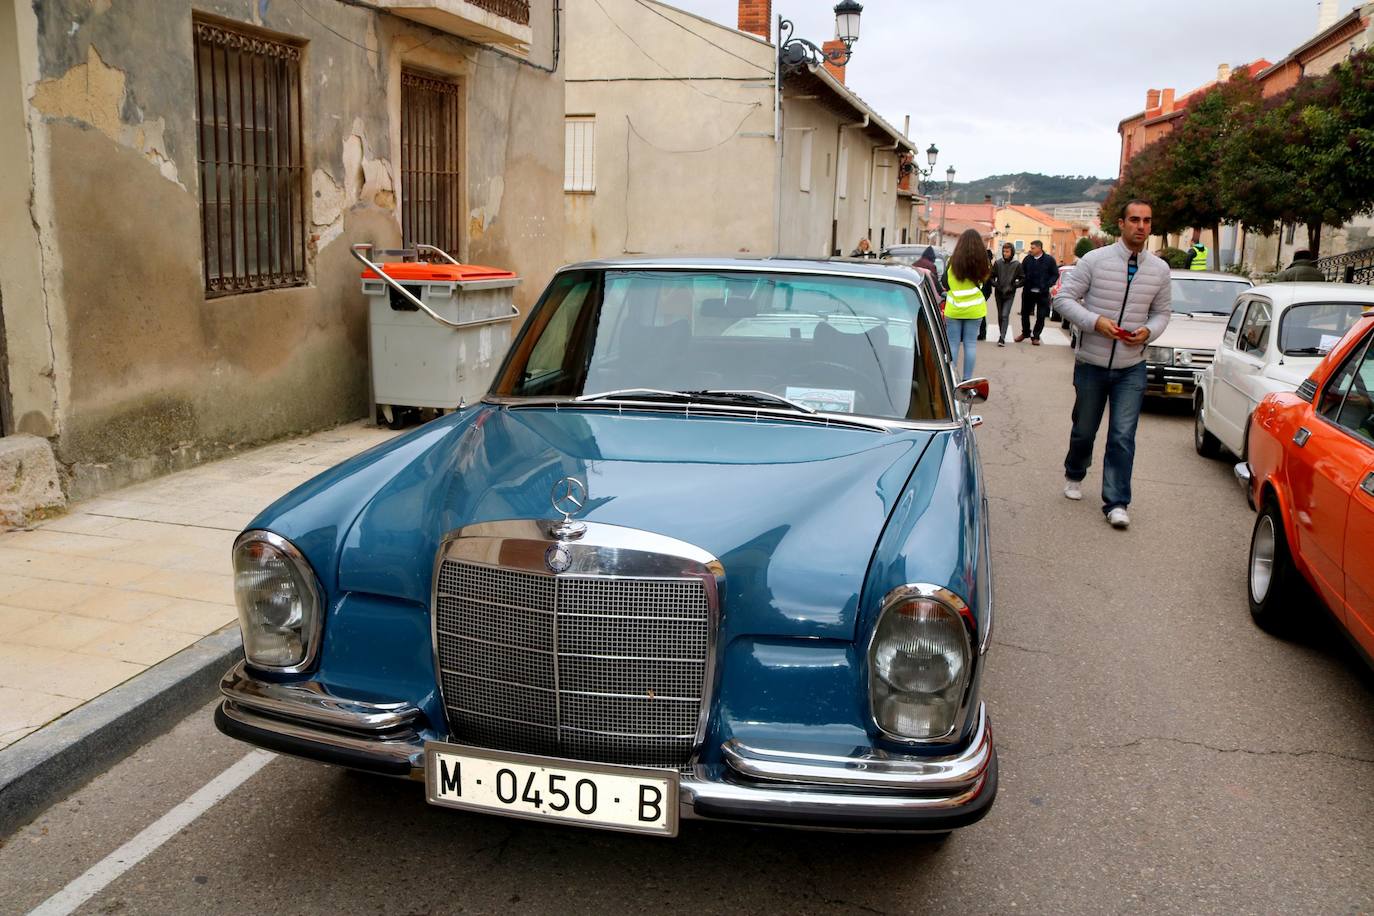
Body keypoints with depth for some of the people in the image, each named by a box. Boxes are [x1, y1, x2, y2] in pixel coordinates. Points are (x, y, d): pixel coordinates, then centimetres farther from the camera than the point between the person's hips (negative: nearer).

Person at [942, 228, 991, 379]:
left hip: (954, 309, -1)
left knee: (952, 344, 5)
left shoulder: (954, 261, -10)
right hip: (974, 309, 1)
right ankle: (967, 379, 10)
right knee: (970, 344, 7)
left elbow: (945, 283, -1)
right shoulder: (982, 262, -7)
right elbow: (983, 280, 6)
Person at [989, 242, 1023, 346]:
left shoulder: (1017, 264, -5)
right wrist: (995, 284, -8)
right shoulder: (998, 263, -1)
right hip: (999, 293, 3)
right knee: (1000, 315, 11)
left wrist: (1013, 286, -9)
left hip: (1010, 294, -3)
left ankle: (1002, 338, -14)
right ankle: (1001, 335, 24)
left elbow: (1022, 279, 2)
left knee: (1005, 315, -13)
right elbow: (991, 276, 7)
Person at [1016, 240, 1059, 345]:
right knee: (1025, 313, 11)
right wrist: (1023, 281, -8)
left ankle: (1035, 336, 17)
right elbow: (1021, 272, 11)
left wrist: (1047, 285, -15)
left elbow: (1055, 275, -2)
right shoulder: (1027, 259, 1)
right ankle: (1025, 332, 30)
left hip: (1042, 293, -2)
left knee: (1041, 316, 3)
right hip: (1028, 292, 2)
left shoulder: (1049, 259, -6)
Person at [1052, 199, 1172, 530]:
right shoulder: (1094, 260, -7)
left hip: (1131, 368, 1)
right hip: (1091, 365, -1)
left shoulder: (1160, 269, 3)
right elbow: (1063, 298, -6)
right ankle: (1074, 476, 42)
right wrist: (1095, 321, -20)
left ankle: (1116, 503, 1)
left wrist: (1148, 331, -10)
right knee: (1084, 429, 15)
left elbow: (1161, 313, 13)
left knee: (1123, 437, -5)